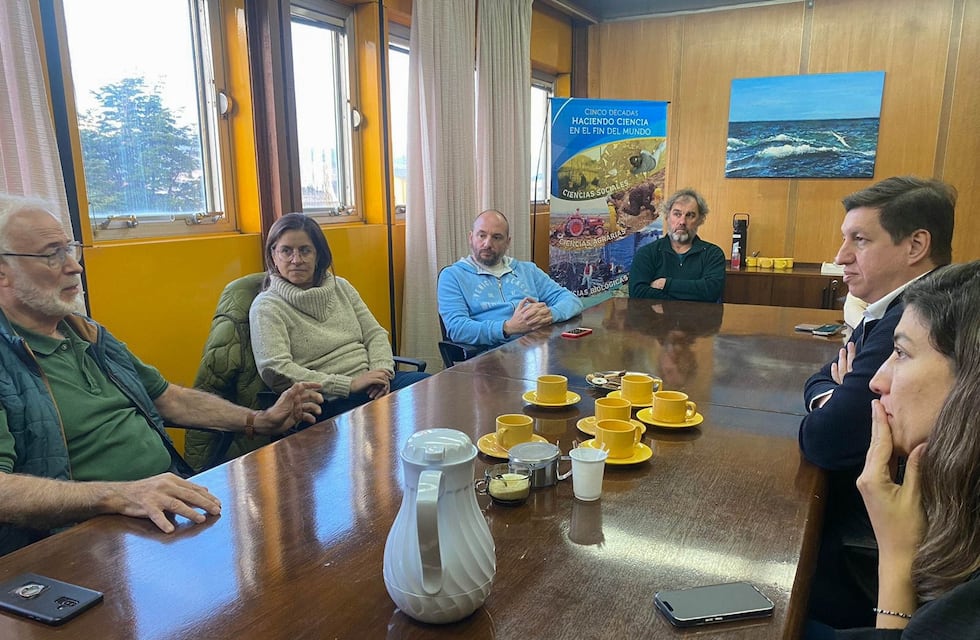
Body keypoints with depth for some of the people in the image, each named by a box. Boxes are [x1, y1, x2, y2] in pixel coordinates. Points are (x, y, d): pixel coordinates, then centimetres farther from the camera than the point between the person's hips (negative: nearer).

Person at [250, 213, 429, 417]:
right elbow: (275, 371, -14)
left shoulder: (341, 287, 17)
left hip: (370, 385, 6)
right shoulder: (267, 307, -1)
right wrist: (350, 384, -18)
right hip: (330, 403, -6)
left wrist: (381, 372, -8)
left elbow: (375, 334, 15)